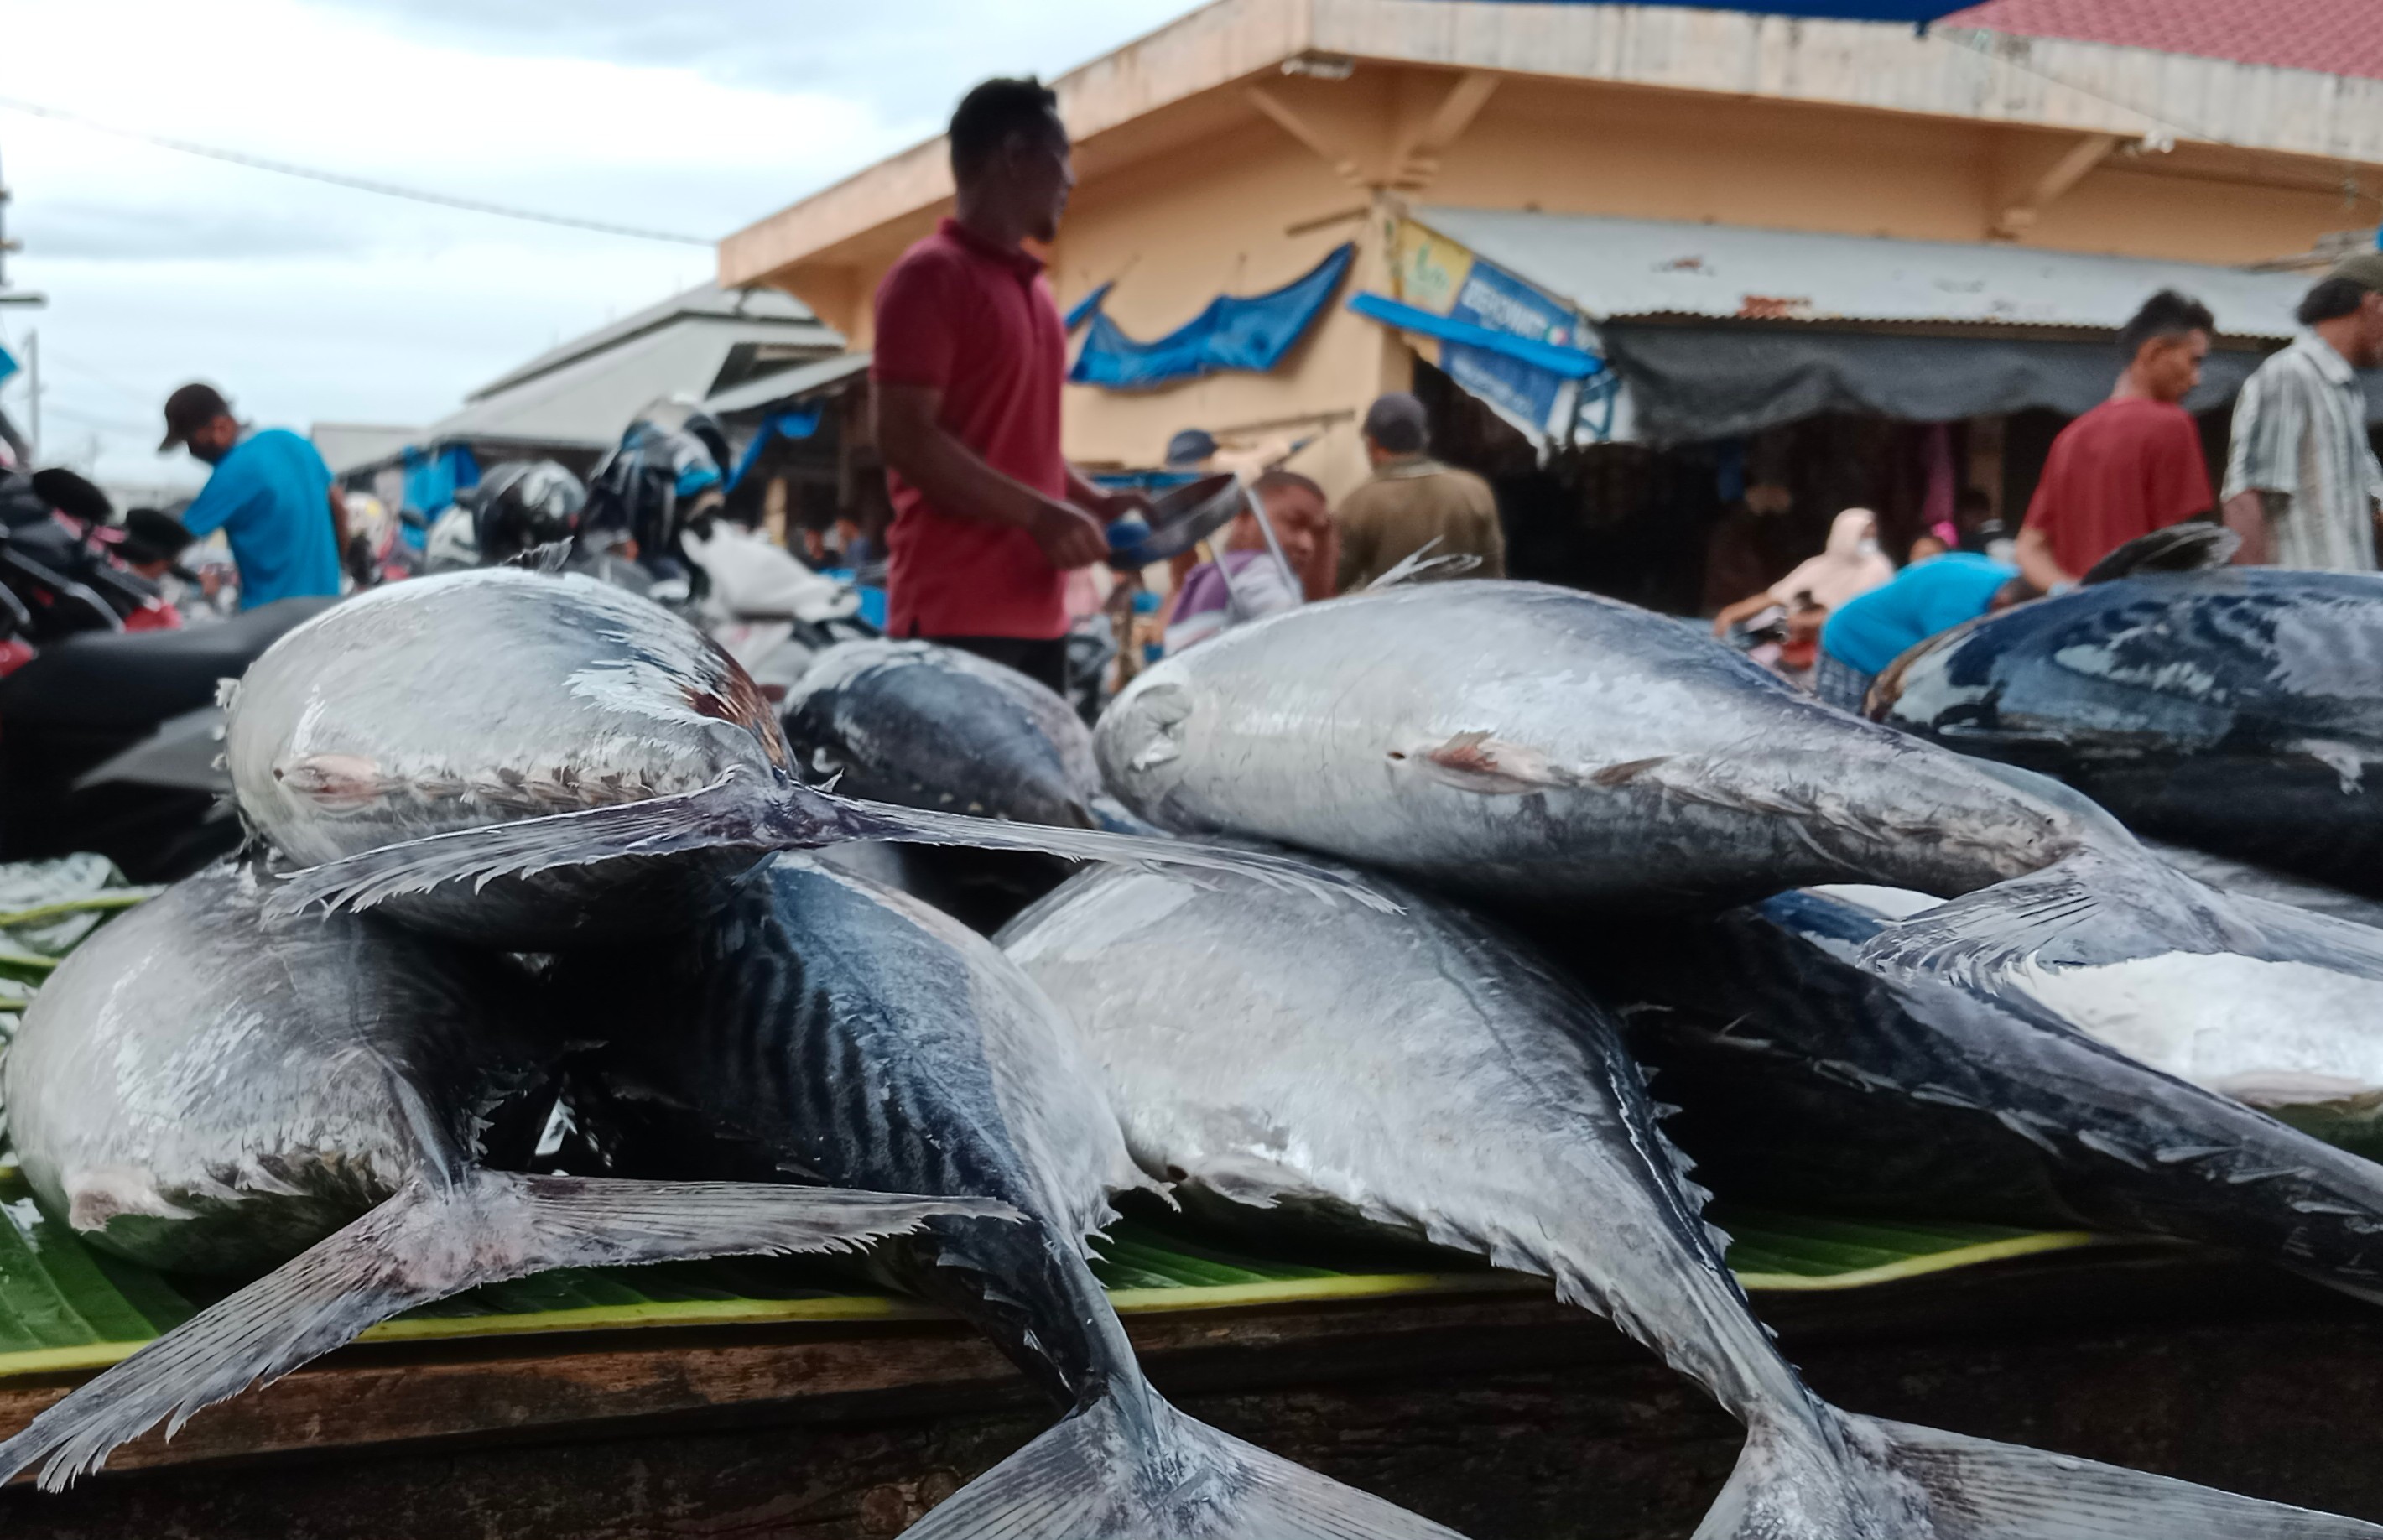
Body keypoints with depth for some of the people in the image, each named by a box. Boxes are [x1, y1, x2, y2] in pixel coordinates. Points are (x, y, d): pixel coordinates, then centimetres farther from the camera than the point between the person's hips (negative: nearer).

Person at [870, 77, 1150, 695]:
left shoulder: (1031, 288, 20)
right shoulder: (931, 275, -7)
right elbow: (905, 439, -15)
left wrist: (1093, 500, 11)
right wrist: (1039, 514, -18)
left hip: (1036, 609, 9)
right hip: (956, 614, -9)